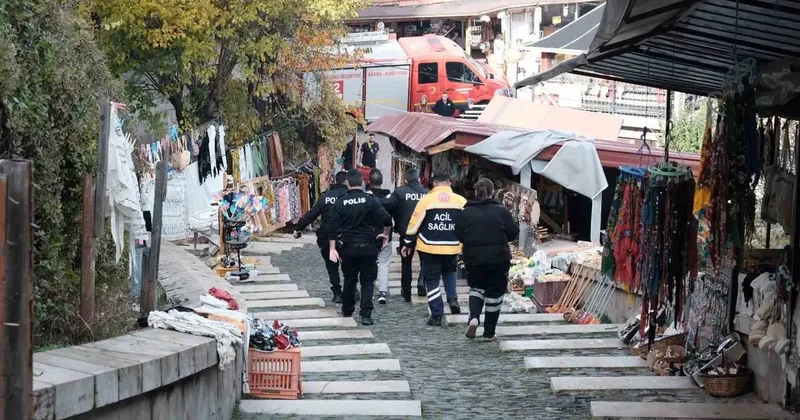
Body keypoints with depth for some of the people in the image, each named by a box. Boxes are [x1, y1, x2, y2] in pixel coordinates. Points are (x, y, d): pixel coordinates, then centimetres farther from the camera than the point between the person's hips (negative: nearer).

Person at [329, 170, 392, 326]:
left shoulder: (340, 203, -2)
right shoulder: (370, 200, -7)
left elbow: (334, 228, -3)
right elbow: (387, 219, -13)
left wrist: (333, 249, 0)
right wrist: (386, 234, 5)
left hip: (348, 247, 2)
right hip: (368, 246, -2)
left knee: (349, 279, 18)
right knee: (367, 282, 4)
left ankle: (347, 310, 30)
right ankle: (366, 314, -7)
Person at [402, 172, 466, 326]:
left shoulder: (426, 200, -5)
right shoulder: (461, 201, 1)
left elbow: (414, 224, -3)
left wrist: (407, 243, 8)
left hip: (429, 248, -2)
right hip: (452, 248, 2)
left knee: (432, 280, 8)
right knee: (449, 272, 29)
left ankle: (436, 315, 5)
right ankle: (453, 299, 9)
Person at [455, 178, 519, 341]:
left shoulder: (466, 212, -3)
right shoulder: (501, 211, -7)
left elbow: (459, 235, 1)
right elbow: (514, 232, -4)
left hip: (473, 259, 2)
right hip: (498, 259, -1)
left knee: (477, 288, 21)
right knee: (494, 294, 9)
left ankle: (474, 317, -6)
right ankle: (489, 333, 12)